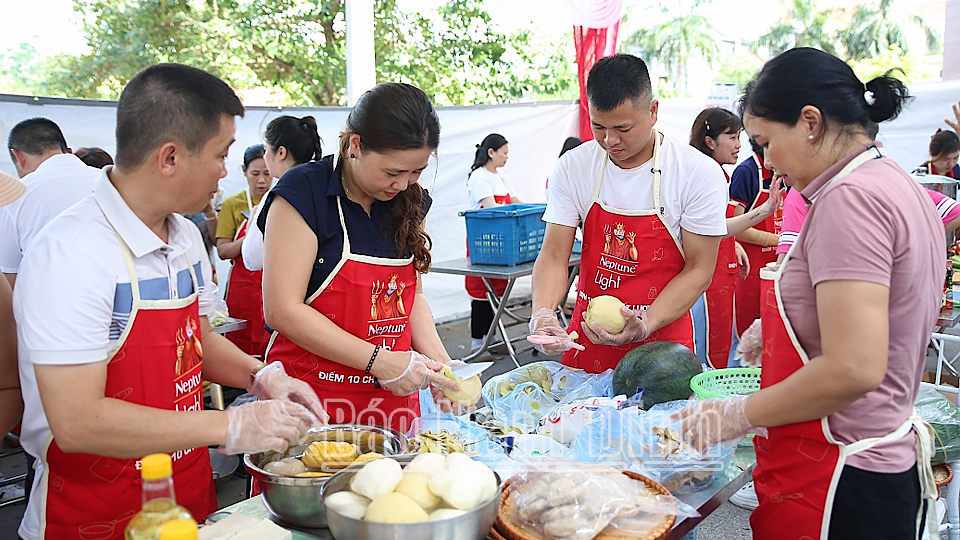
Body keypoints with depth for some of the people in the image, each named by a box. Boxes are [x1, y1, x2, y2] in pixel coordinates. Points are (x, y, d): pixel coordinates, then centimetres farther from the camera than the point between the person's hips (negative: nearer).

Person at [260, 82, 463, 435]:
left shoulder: (409, 201, 7)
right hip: (312, 398, -5)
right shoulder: (303, 193, -12)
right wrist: (379, 361, -18)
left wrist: (440, 364, -3)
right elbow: (283, 311, -17)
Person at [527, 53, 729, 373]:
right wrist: (543, 312, -25)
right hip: (586, 337, 2)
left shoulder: (700, 173, -12)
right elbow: (554, 255, -6)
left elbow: (699, 269, -10)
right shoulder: (572, 167, -5)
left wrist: (644, 325, -24)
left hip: (662, 341, -2)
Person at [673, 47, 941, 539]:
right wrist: (781, 332, 17)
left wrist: (740, 413, -16)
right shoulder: (902, 187, 11)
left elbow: (853, 370, -27)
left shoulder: (850, 197, -20)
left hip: (837, 488, -10)